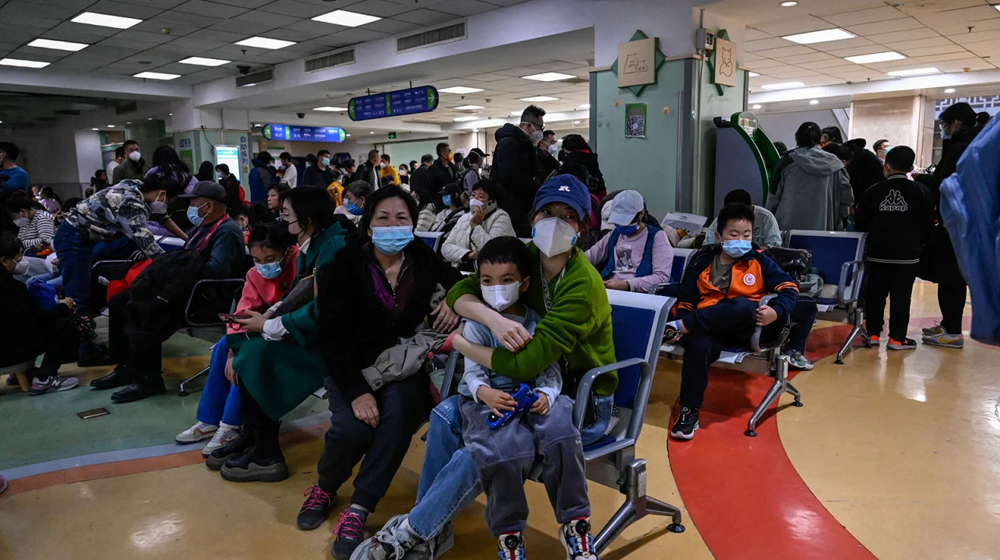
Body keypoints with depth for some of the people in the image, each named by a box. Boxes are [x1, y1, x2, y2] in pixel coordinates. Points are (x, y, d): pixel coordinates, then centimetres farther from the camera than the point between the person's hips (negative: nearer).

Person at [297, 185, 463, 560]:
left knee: (399, 410, -30)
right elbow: (332, 336, -11)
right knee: (352, 428, -26)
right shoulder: (344, 267, -6)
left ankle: (358, 511, -20)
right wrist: (356, 391, -23)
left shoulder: (425, 262, 1)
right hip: (353, 367, -1)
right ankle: (325, 487, 8)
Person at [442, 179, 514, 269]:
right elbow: (446, 247, 5)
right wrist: (469, 255, -11)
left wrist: (476, 225, -12)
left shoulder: (501, 218, -3)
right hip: (460, 271, 5)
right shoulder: (465, 218, 14)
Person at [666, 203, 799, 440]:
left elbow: (789, 288, 5)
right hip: (708, 327, 1)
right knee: (699, 345, -36)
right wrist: (683, 323, -6)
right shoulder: (702, 261, 13)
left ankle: (680, 327, -28)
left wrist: (775, 311, -17)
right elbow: (686, 301, 14)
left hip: (748, 329, -1)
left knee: (742, 305, -37)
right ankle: (689, 411, -23)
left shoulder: (759, 261, 11)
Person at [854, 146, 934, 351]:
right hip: (907, 255, -1)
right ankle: (897, 337, 5)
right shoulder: (919, 192, -2)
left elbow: (860, 222, 3)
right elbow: (928, 224, 1)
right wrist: (919, 243, 15)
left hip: (877, 253, 1)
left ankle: (873, 332, 13)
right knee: (901, 296, 3)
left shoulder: (874, 191, 0)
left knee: (875, 294, 10)